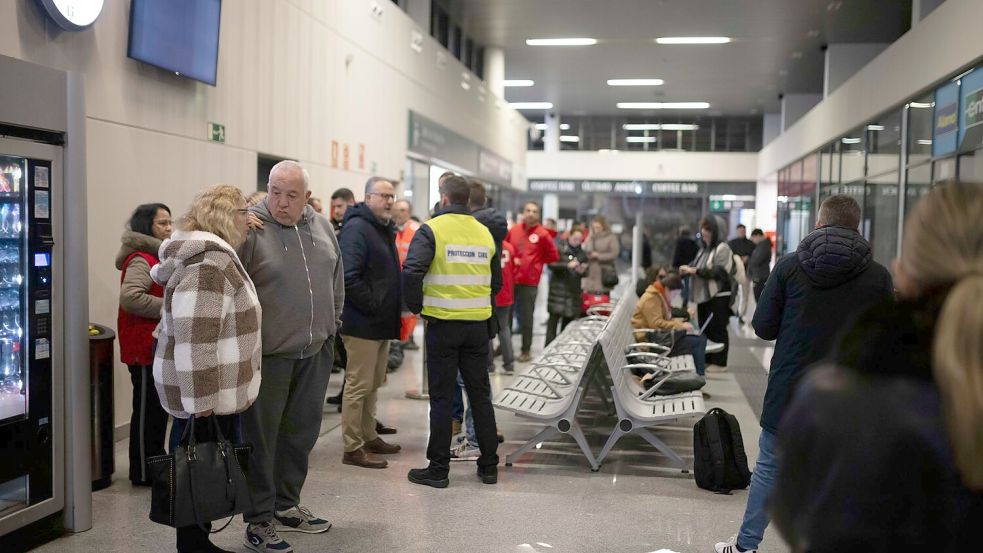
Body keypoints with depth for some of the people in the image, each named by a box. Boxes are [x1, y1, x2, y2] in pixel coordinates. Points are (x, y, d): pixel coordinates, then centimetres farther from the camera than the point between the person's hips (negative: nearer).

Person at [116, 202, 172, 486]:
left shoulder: (155, 257, 17)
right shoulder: (140, 259, -15)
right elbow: (130, 297, -30)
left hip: (159, 345, 10)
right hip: (145, 347, -10)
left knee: (158, 407, 16)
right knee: (147, 409, -2)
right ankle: (144, 472, 7)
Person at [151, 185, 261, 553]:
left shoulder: (205, 254, 14)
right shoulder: (210, 263, -19)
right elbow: (194, 337, -26)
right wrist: (202, 400, -25)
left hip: (213, 388, 10)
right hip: (207, 391, -10)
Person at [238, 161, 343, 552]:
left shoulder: (322, 227, 6)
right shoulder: (250, 229, -12)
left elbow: (336, 280, 17)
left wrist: (332, 324, 14)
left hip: (315, 352, 6)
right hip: (268, 355, -6)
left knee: (301, 432, 16)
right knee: (262, 438, 4)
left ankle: (286, 505, 32)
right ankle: (259, 520, 17)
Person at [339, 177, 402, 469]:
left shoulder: (385, 229, 17)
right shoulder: (356, 229, -15)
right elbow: (349, 278, -25)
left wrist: (395, 308, 13)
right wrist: (375, 306, -20)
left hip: (382, 323, 10)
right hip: (363, 323, -9)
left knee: (373, 384, 17)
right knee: (358, 385, -3)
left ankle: (369, 437, 28)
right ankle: (353, 448, 5)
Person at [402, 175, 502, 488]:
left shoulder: (431, 230, -7)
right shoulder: (485, 233, 8)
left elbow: (412, 272, -18)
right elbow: (496, 281, 15)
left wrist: (415, 305, -3)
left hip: (443, 324, -4)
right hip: (478, 324, 4)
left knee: (441, 397, 3)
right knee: (480, 394, 13)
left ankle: (438, 469, 9)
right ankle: (489, 466, 20)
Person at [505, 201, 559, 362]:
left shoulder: (542, 234, -5)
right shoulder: (513, 230, 5)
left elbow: (553, 256, 0)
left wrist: (535, 262, 1)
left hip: (529, 282, -4)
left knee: (526, 318, 3)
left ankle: (526, 350, 13)